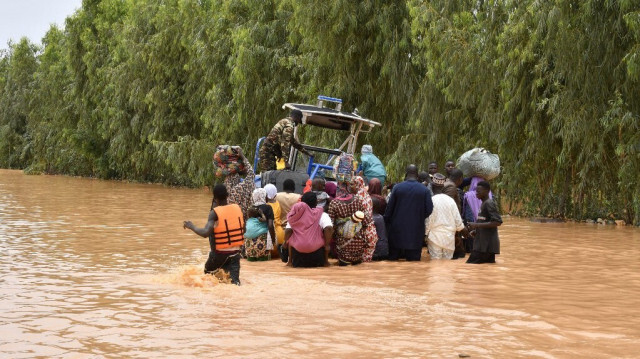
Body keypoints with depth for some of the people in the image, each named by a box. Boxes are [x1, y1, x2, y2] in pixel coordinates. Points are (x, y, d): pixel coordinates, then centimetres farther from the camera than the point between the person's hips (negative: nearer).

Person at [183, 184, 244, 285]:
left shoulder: (214, 213, -15)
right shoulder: (237, 208, 0)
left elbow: (205, 233, -27)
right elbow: (243, 228, 12)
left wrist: (191, 226, -12)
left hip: (219, 253, -3)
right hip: (235, 252, 3)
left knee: (208, 273, 23)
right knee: (234, 281, 0)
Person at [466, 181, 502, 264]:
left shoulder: (489, 204, -13)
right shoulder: (484, 204, 17)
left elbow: (498, 222, -22)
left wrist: (477, 225, -22)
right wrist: (476, 230, 11)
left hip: (486, 245, -10)